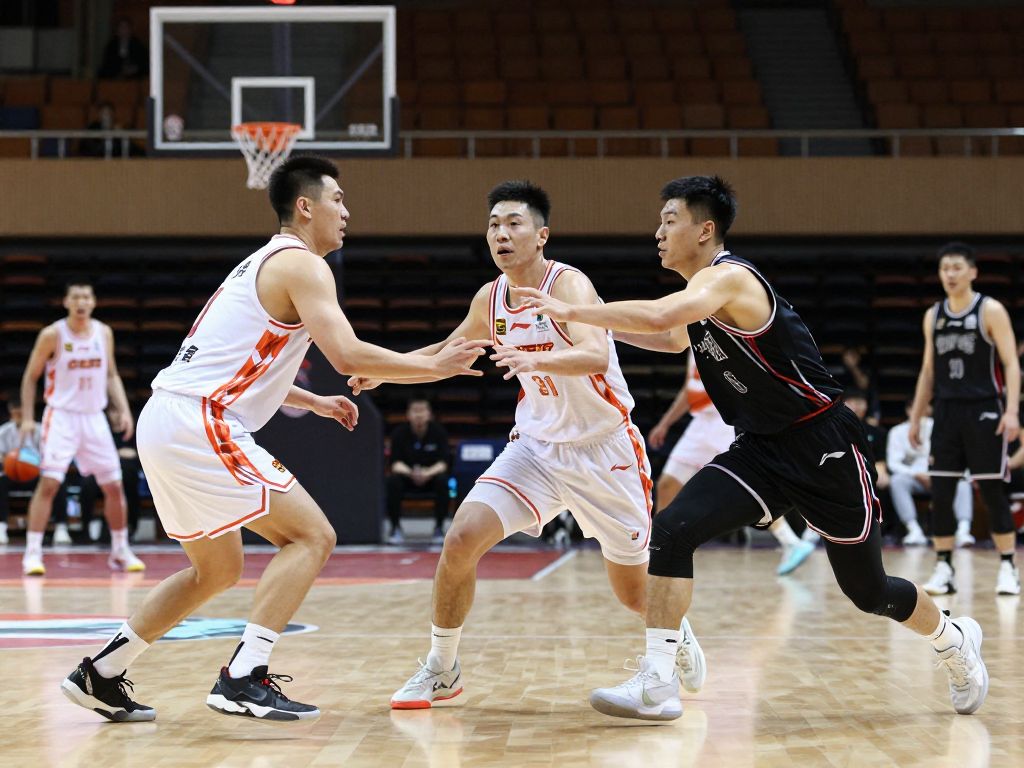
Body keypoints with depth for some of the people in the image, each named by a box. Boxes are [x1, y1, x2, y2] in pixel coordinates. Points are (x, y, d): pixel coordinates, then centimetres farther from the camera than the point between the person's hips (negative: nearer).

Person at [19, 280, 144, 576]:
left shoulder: (104, 333, 4)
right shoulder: (52, 335, -9)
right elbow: (30, 377, -1)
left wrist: (123, 410, 2)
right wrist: (27, 418, -9)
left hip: (94, 417, 4)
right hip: (61, 416, -4)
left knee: (114, 485, 5)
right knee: (48, 483, -15)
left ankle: (120, 552, 19)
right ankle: (33, 553, -12)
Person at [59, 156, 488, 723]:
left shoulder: (260, 265, 24)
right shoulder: (301, 265, -6)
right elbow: (347, 356, -17)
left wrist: (315, 402, 31)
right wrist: (434, 366, -7)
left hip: (164, 422, 10)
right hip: (199, 424, -10)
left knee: (216, 570, 21)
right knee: (312, 536, -8)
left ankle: (100, 675, 21)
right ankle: (242, 681, -16)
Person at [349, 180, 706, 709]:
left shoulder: (568, 285, -21)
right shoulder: (490, 298, -1)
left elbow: (595, 355, -40)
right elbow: (453, 348, 21)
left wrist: (533, 359, -57)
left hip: (605, 447, -5)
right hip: (538, 444, 5)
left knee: (635, 592, 6)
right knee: (462, 538, -15)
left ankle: (678, 636, 43)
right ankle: (441, 670, 2)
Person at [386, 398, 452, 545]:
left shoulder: (438, 431, -12)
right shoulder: (400, 432, -11)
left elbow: (443, 462, -17)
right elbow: (396, 463, -16)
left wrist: (428, 473, -38)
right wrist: (411, 473, -37)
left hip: (431, 476, 0)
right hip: (407, 476, 0)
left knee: (442, 480, -33)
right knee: (393, 480, -31)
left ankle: (439, 528, -18)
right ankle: (396, 528, -18)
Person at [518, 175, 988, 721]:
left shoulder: (728, 278, -21)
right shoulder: (699, 296, 7)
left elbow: (658, 316, -40)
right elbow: (672, 338, 31)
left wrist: (573, 311, -34)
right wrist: (599, 324, 18)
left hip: (823, 447, -8)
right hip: (760, 450, 8)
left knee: (867, 590, 7)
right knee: (672, 530, -15)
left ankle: (955, 641, 37)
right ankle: (657, 684, -16)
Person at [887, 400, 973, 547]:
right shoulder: (898, 432, 2)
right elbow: (893, 462, -6)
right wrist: (916, 474, -22)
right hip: (914, 479, 0)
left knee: (962, 483, -29)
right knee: (896, 481, -32)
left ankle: (963, 530, -43)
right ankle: (914, 530, -38)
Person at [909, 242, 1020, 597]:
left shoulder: (991, 311, -4)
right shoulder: (933, 316, 11)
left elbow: (1011, 363, -8)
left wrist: (1012, 411, -18)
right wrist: (916, 417, 13)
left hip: (983, 411, -4)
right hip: (946, 412, 4)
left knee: (992, 492, -3)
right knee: (940, 494, 0)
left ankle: (1008, 568, 5)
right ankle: (944, 569, 7)